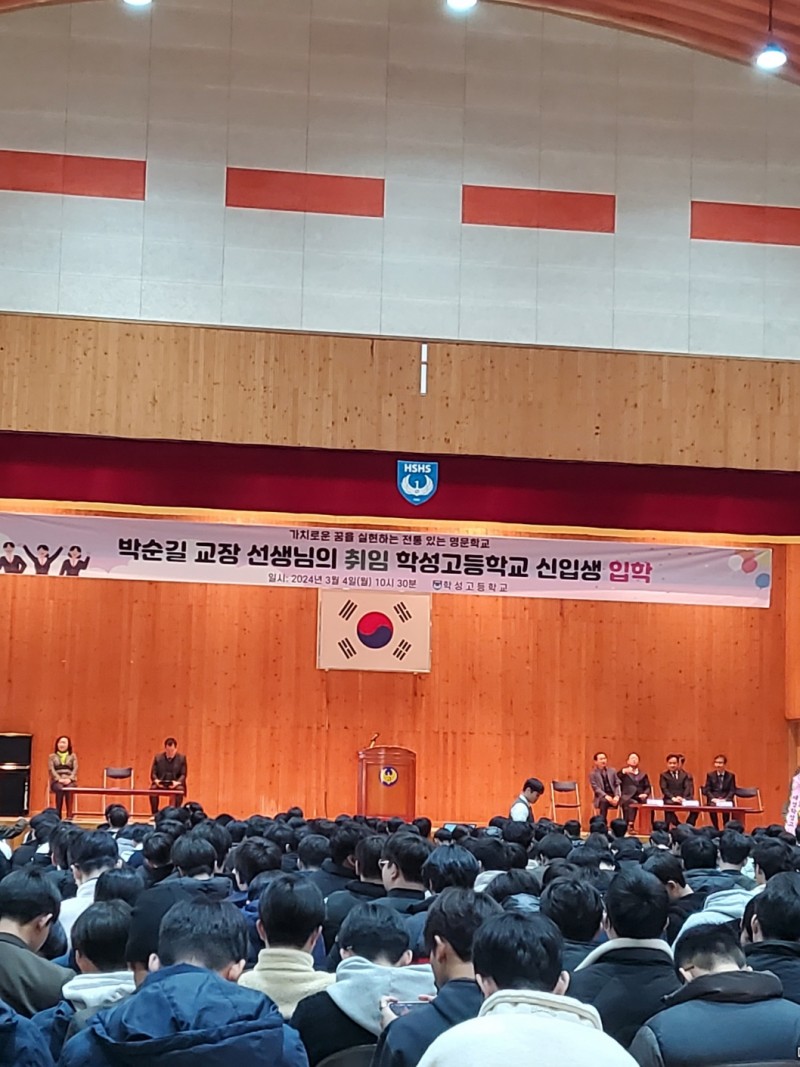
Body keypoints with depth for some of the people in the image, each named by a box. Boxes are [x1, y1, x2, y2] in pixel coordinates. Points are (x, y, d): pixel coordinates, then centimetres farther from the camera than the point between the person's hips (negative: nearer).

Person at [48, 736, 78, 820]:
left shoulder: (73, 756, 18)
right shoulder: (52, 756, 16)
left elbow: (75, 769, 4)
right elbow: (51, 769, 2)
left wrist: (69, 779, -15)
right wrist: (59, 779, -16)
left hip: (70, 781, 0)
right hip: (56, 781, 0)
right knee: (60, 788, -37)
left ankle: (69, 814, -39)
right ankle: (58, 815, -36)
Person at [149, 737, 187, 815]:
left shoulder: (182, 758, 5)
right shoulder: (158, 757, 8)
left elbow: (183, 774, 0)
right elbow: (153, 773, 5)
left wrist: (177, 782, -21)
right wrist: (156, 781, -18)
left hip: (175, 784, -1)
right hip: (160, 784, 1)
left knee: (180, 789, -35)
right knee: (153, 788, -31)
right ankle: (155, 814, -20)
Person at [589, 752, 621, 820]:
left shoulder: (612, 770, 14)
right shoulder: (593, 773, 3)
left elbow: (617, 784, 9)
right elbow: (596, 788, -7)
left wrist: (616, 796, -11)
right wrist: (606, 796, -23)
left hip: (613, 795, 3)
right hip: (601, 796, -3)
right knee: (604, 801, -40)